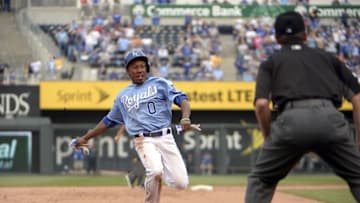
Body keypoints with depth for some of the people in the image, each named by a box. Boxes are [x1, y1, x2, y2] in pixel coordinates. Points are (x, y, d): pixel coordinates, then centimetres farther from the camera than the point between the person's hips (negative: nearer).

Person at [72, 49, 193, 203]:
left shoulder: (159, 84, 9)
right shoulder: (122, 96, 18)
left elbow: (181, 99, -4)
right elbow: (108, 121, 29)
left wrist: (185, 118, -25)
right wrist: (85, 138, 30)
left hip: (165, 138, 0)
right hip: (144, 141, 0)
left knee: (181, 183, -11)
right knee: (156, 171, -30)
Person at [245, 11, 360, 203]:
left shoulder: (271, 62, 24)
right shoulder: (328, 57, 29)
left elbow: (261, 104, 4)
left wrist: (268, 140, 16)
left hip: (292, 119, -1)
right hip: (330, 118, 1)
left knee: (260, 180, 19)